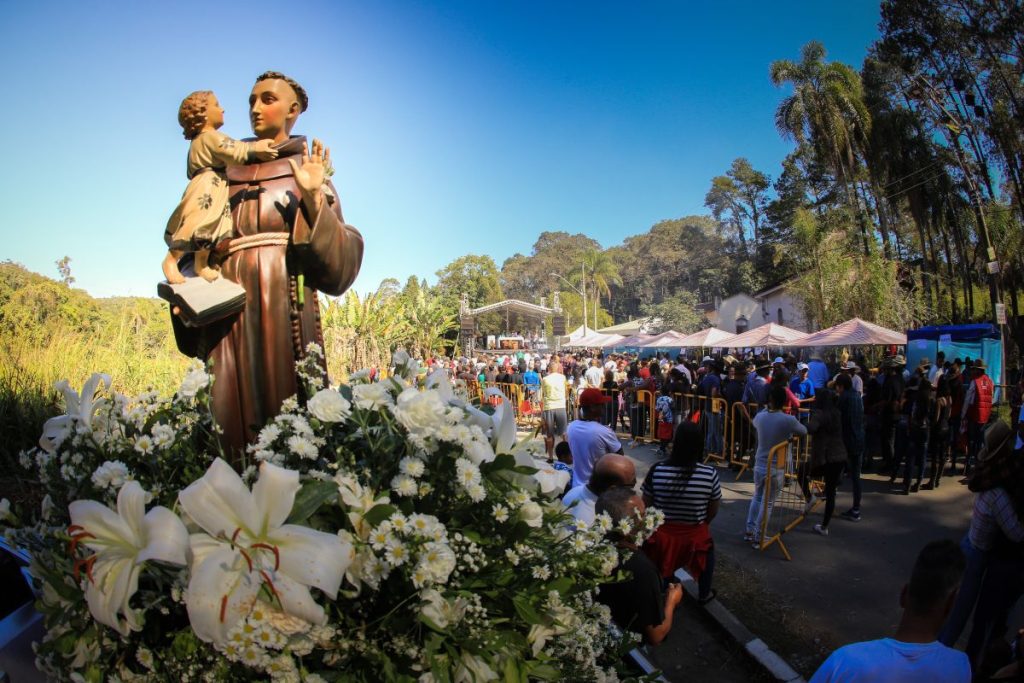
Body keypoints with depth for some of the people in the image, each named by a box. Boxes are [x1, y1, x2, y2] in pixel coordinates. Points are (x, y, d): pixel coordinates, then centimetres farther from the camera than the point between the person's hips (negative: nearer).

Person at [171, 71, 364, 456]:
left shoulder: (307, 170, 11)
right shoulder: (229, 172, 21)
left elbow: (337, 260, -2)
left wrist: (313, 198, -16)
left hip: (287, 304, -3)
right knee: (233, 414, -3)